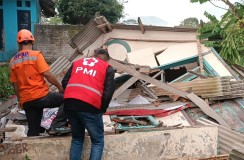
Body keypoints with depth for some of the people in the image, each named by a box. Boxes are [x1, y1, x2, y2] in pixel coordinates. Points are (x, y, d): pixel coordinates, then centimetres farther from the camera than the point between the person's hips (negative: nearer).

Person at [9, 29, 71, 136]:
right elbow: (47, 74, -12)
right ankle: (57, 126, -9)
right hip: (41, 96, -6)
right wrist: (60, 87, 0)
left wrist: (20, 101, 24)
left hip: (26, 101, 6)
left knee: (33, 131, 14)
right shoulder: (36, 55, -5)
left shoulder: (13, 61, 11)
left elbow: (15, 85, 14)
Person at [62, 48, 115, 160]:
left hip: (69, 103, 4)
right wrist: (102, 110, 16)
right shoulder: (108, 68, 14)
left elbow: (64, 83, 16)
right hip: (90, 106, -4)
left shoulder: (77, 62, 26)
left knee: (77, 139, 22)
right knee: (98, 141, 11)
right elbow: (108, 93, 3)